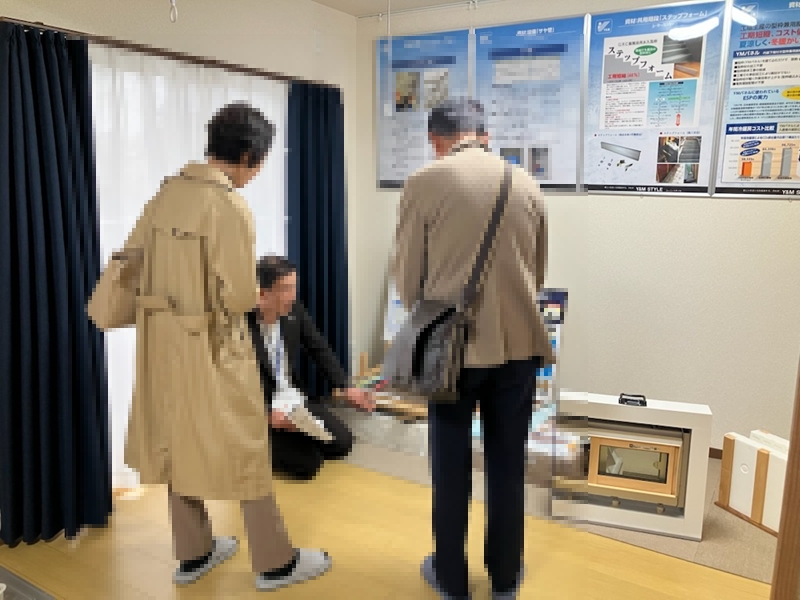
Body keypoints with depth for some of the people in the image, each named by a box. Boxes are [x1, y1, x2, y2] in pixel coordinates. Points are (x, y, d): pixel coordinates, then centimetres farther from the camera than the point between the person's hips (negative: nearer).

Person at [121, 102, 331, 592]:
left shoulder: (169, 191, 3)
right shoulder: (232, 206, -19)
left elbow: (133, 255, 11)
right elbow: (241, 297, -19)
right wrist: (255, 288, 2)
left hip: (162, 339, 7)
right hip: (212, 346, -7)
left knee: (179, 445, 17)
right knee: (243, 450, 6)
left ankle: (193, 553, 34)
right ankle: (275, 562, 21)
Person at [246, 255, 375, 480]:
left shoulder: (293, 310, -9)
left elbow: (319, 349, 5)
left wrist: (346, 388, -2)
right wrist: (269, 414, -33)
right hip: (259, 407, -6)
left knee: (342, 443, -3)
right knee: (308, 463, -16)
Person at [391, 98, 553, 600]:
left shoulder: (424, 183, -6)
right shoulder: (527, 184, 5)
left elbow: (407, 277, -1)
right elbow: (538, 272, 12)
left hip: (453, 343, -3)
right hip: (519, 342, 3)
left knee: (452, 465, 13)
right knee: (508, 464, 16)